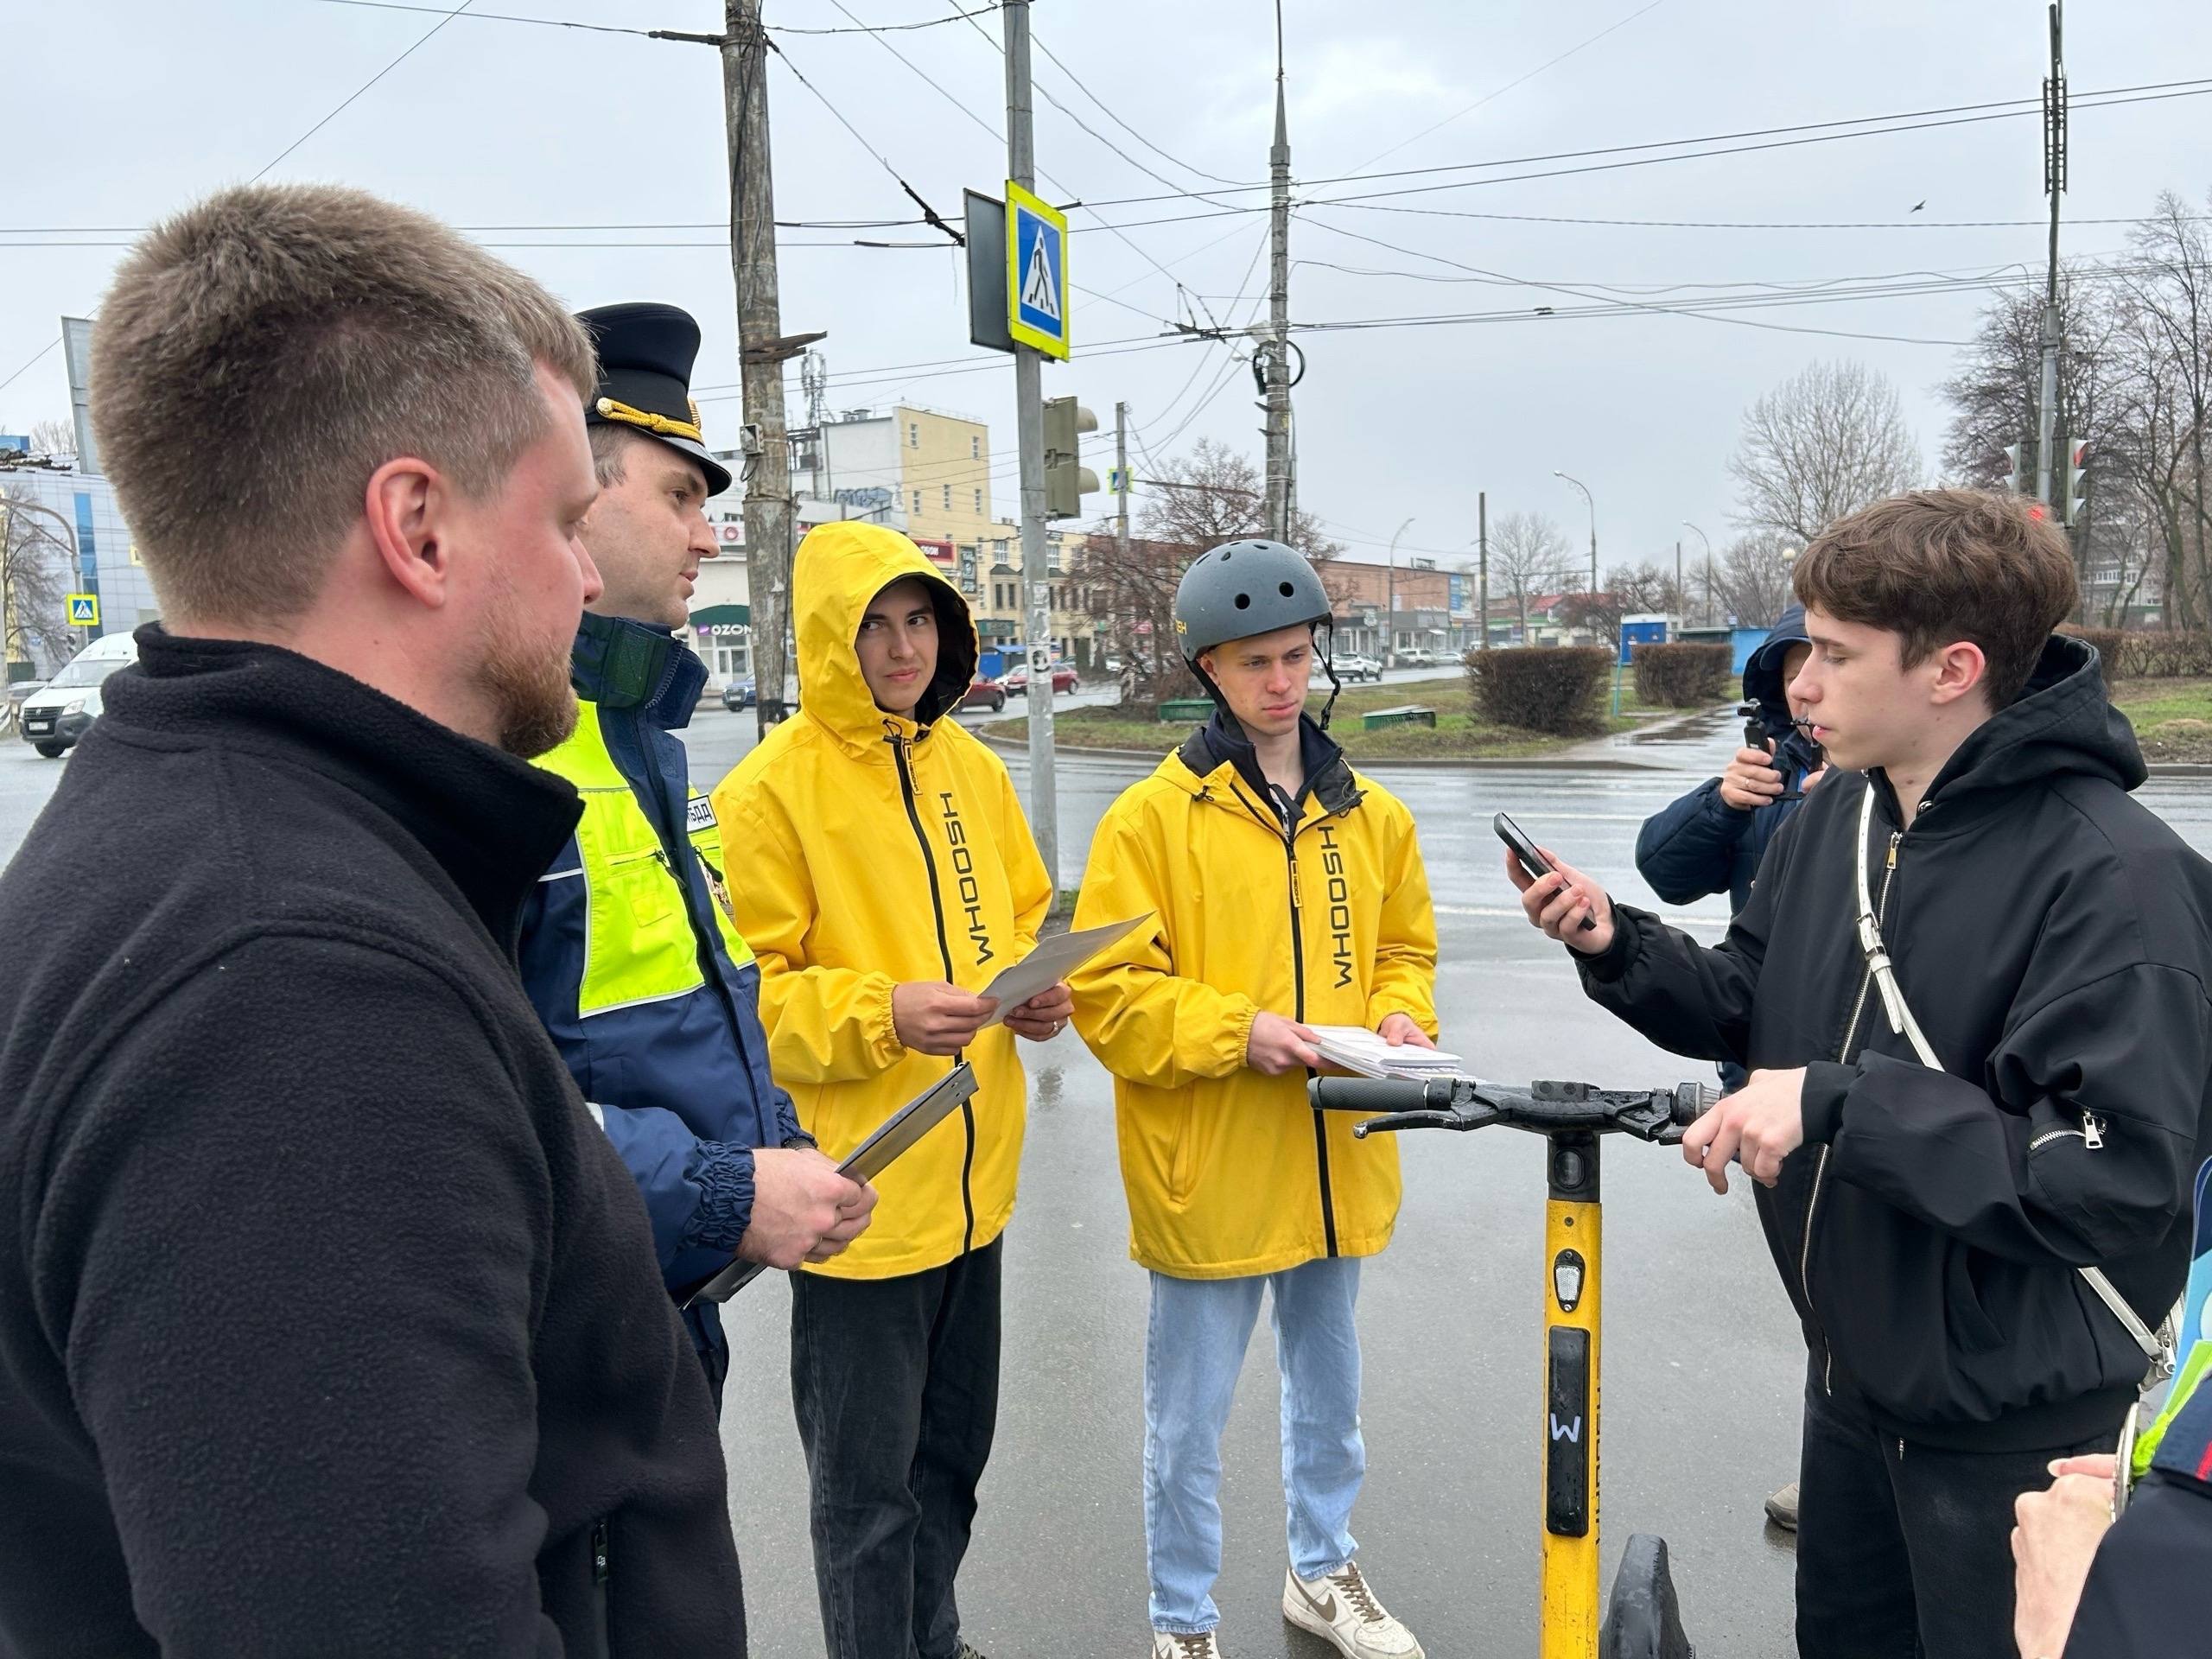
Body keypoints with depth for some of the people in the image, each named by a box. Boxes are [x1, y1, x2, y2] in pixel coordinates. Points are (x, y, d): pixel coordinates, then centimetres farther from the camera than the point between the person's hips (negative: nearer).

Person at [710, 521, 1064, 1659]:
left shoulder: (972, 769, 6)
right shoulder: (771, 790, -12)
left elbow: (1024, 918, 16)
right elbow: (744, 992, -14)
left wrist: (1041, 989, -3)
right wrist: (882, 1013, -26)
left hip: (972, 1182, 7)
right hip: (858, 1194, -6)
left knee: (952, 1453, 23)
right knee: (866, 1480, 10)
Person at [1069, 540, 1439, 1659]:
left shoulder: (1370, 816, 4)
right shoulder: (1152, 817, -11)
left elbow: (1404, 948, 15)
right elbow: (1106, 991, -13)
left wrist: (1397, 1016, -6)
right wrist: (1237, 1030, -22)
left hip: (1336, 1165, 5)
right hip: (1208, 1172, -5)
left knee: (1328, 1388, 24)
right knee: (1190, 1418, 10)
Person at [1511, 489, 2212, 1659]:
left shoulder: (2115, 874, -25)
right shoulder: (1834, 815, -3)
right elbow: (1750, 1009, 6)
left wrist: (1838, 1103, -33)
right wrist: (1616, 948, -11)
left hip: (2012, 1415, -6)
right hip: (1853, 1363, 7)